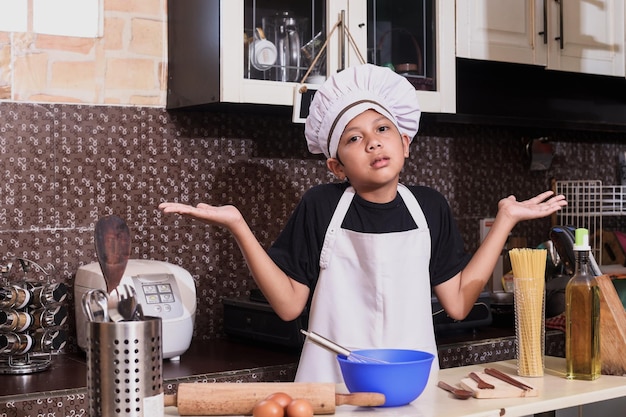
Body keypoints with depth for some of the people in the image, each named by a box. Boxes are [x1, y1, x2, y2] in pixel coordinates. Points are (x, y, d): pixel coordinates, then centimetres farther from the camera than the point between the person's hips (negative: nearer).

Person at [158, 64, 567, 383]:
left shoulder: (430, 207, -1)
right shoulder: (320, 206, -8)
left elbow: (458, 302, -1)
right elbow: (290, 304, -7)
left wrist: (505, 219, -1)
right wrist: (238, 226, -16)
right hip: (332, 383, -2)